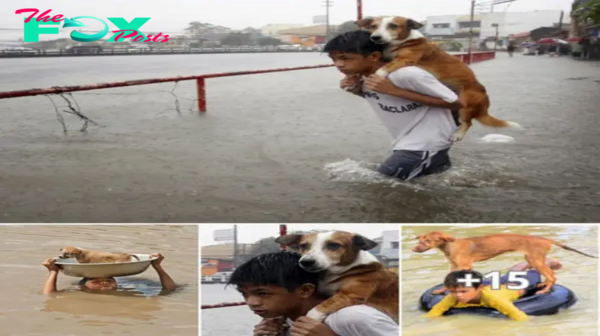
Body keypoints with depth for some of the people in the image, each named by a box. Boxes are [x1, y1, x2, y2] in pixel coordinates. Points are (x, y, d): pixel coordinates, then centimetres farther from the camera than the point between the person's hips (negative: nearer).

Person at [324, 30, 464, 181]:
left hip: (427, 143, -8)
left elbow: (455, 103, -21)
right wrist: (358, 90, -7)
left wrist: (394, 90, -28)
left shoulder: (407, 74, -27)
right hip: (405, 141, 9)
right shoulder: (360, 78, -3)